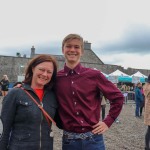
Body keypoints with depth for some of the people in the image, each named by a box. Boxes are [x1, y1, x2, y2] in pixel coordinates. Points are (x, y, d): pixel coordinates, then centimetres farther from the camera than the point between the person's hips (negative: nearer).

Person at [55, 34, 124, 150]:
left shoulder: (94, 75, -4)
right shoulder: (56, 78, -1)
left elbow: (117, 97, 3)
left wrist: (107, 122, 0)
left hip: (93, 138, -1)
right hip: (69, 140, 1)